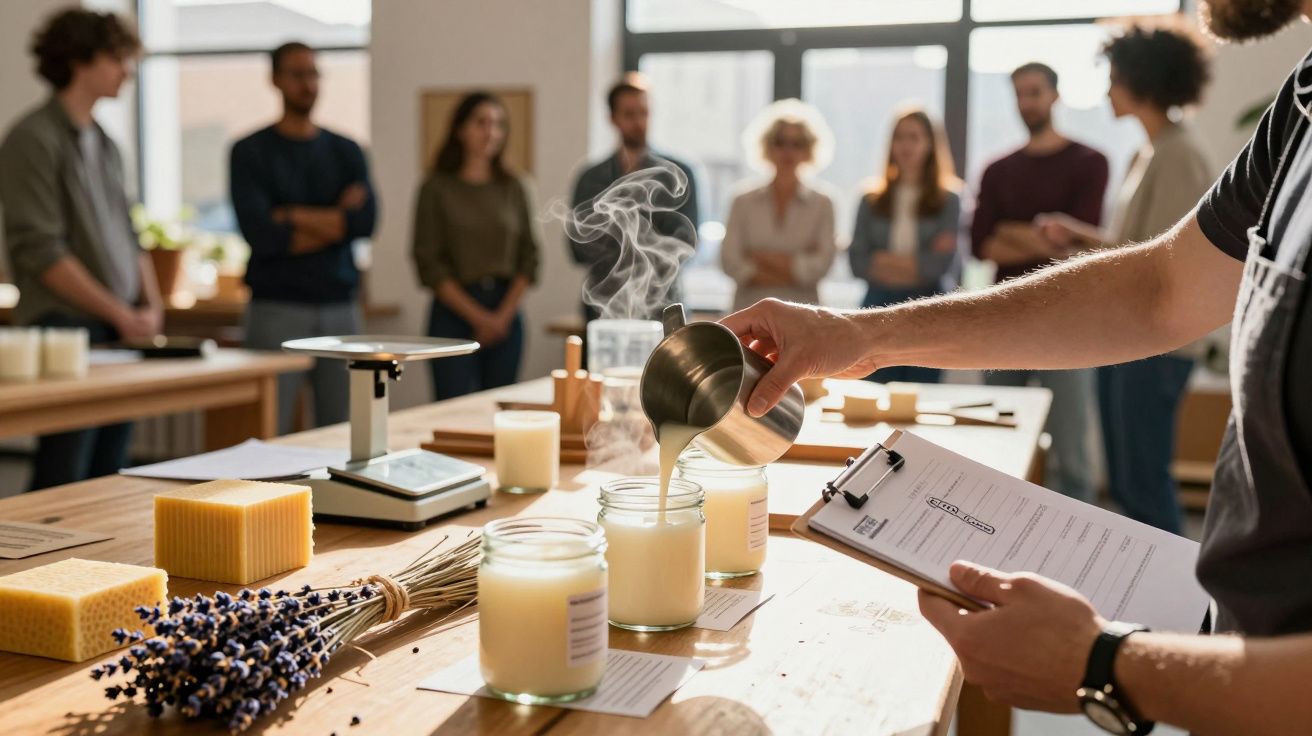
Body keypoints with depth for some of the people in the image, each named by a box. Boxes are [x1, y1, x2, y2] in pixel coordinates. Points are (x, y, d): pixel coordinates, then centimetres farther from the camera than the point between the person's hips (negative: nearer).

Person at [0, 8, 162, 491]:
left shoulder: (103, 142, 16)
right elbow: (41, 251, -14)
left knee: (108, 478, 9)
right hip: (66, 329, -7)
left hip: (122, 336, 7)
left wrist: (151, 305, 5)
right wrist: (120, 314, -13)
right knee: (61, 483, -5)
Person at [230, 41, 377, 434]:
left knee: (342, 428, 5)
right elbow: (260, 234, -11)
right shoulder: (250, 152, 2)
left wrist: (292, 216, -8)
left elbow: (366, 221, -4)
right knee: (269, 431, -3)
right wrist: (335, 221, -5)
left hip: (340, 308, 3)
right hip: (276, 309, -3)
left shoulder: (346, 151, 12)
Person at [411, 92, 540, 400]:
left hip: (506, 314, 3)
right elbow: (428, 262, -4)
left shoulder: (514, 188, 9)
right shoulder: (437, 189, 0)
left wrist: (503, 315, -3)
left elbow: (529, 257, 8)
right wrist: (477, 316, -8)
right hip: (454, 313, -3)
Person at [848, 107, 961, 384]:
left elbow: (941, 262, -8)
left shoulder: (947, 200, 4)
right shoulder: (872, 200, 9)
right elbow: (857, 262, -1)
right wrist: (916, 264, -9)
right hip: (879, 308, 1)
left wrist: (883, 260, -7)